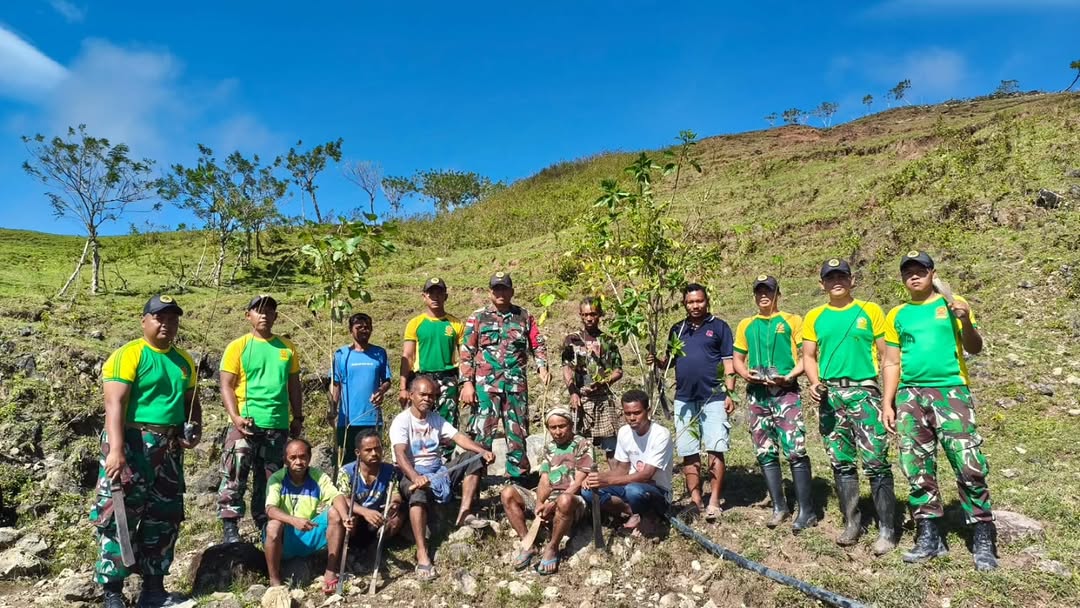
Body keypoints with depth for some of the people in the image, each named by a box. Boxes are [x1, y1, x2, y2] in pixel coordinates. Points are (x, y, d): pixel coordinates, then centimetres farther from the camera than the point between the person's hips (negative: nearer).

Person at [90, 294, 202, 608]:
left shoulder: (184, 360, 12)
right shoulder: (128, 355, -7)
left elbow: (192, 402, 21)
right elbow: (114, 404, -16)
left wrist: (195, 430, 2)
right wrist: (115, 449, -25)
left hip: (169, 449, 7)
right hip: (132, 444, -7)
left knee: (164, 519, 11)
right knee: (120, 517, -4)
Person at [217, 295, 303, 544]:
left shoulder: (287, 347, 11)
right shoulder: (237, 347, 1)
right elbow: (226, 386, -3)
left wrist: (298, 417, 9)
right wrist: (235, 417, -16)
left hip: (278, 426, 3)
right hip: (246, 424, -3)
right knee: (234, 479, -3)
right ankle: (230, 530, 6)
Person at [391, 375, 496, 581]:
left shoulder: (436, 419, 12)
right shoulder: (401, 421, -8)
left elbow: (458, 436, -1)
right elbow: (400, 454, -24)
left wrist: (483, 451, -19)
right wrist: (415, 477, -43)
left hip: (439, 471, 6)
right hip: (413, 474, -6)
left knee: (472, 459, -9)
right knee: (419, 493, -38)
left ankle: (465, 512, -14)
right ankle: (422, 554, -39)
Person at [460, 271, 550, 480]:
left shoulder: (524, 317, 10)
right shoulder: (477, 318, 4)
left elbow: (538, 345, 13)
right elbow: (467, 353, 2)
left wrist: (542, 367, -5)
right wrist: (467, 383, -6)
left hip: (516, 384, 2)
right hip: (485, 384, -2)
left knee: (517, 432, 8)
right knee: (482, 432, -3)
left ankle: (517, 476, 20)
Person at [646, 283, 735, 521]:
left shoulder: (718, 327, 3)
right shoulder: (677, 329, 14)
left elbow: (728, 363, 0)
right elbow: (671, 361, 17)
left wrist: (730, 393, -7)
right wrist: (656, 361, -4)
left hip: (713, 397, -4)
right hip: (684, 399, 4)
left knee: (715, 450, -6)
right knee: (688, 453, 6)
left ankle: (714, 502, 1)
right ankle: (695, 501, 15)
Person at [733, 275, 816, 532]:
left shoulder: (792, 321, 6)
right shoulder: (746, 325, 16)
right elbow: (737, 359, 20)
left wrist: (789, 376, -14)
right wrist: (745, 373, -1)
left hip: (785, 392, -4)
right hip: (756, 394, 4)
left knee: (795, 451, -11)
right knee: (765, 453, 7)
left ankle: (806, 511, -3)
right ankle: (779, 506, 17)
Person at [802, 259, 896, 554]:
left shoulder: (870, 311, 4)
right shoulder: (814, 317, 11)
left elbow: (886, 355, 3)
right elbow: (808, 356, 12)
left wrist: (889, 400, -4)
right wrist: (815, 382, -9)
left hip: (865, 392, -3)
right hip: (830, 395, 3)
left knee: (876, 462, -7)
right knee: (841, 462, 8)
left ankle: (886, 529, 1)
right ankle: (851, 523, 19)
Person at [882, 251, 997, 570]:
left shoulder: (952, 304, 7)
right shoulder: (897, 315, 13)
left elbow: (974, 348, 1)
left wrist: (966, 321, -19)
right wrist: (888, 403, 7)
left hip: (950, 391, -3)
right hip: (910, 396, 3)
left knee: (969, 466, -7)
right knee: (917, 469, 4)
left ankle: (983, 540, 3)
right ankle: (929, 536, 14)